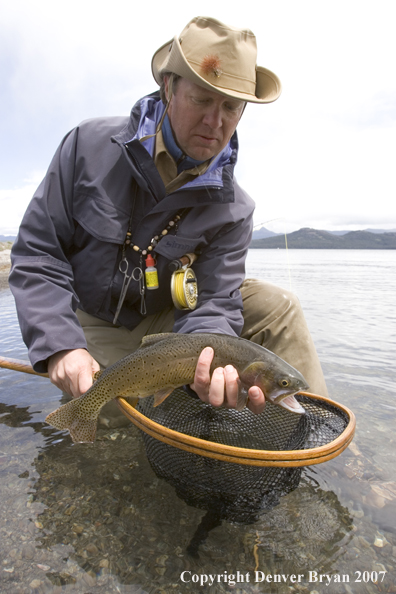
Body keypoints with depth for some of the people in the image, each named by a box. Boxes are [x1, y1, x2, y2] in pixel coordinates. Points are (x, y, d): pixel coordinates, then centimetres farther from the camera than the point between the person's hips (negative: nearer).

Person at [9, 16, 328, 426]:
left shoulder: (232, 210, -14)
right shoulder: (90, 146, -15)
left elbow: (212, 303, -18)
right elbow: (36, 252, -13)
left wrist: (212, 366, -42)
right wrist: (59, 345, -25)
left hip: (163, 321, 1)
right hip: (90, 325, 0)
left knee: (277, 308, -15)